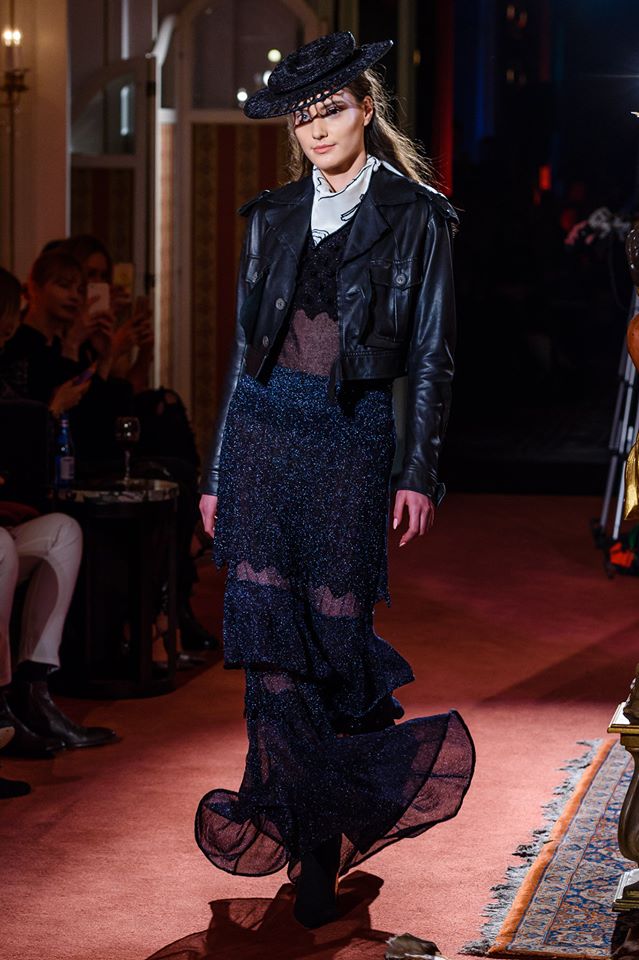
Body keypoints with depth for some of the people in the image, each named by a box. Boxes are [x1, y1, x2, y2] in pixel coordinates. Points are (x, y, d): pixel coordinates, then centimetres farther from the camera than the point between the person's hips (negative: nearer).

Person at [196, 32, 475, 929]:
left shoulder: (415, 215, 2)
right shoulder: (273, 216, 12)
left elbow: (431, 353, 2)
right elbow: (246, 344, 14)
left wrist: (420, 471, -4)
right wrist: (217, 472, 12)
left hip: (351, 433, -3)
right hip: (265, 424, 3)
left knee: (335, 625, -2)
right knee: (266, 620, -7)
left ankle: (311, 824, 17)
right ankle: (313, 828, -1)